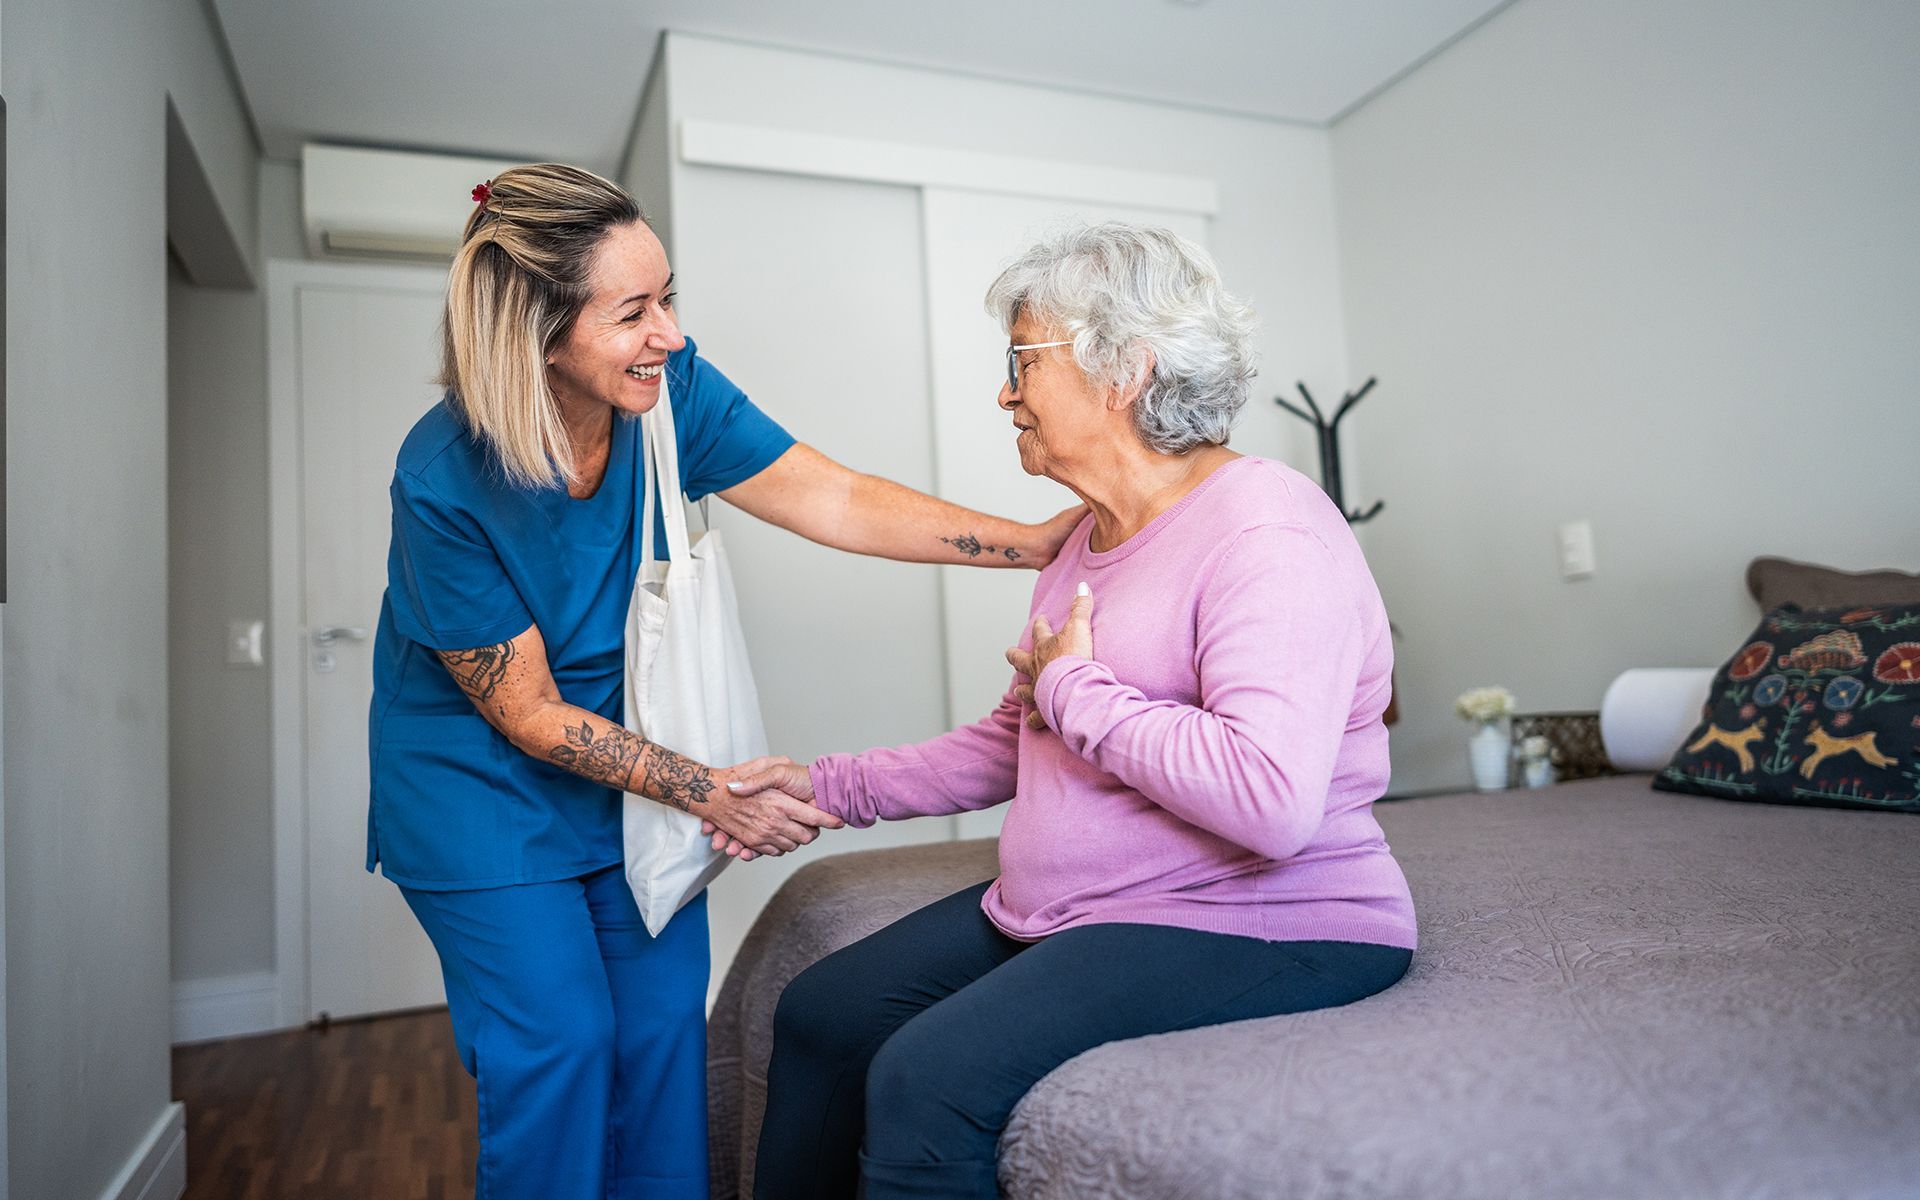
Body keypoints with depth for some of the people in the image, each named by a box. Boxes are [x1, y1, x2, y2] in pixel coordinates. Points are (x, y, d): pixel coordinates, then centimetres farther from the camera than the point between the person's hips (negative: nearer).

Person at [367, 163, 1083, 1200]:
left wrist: (1037, 542, -24)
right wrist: (712, 794, -22)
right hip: (482, 783, -4)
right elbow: (531, 714, -20)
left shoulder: (673, 392, -15)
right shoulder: (445, 481, -26)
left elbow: (839, 502, -18)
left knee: (666, 1029, 8)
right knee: (558, 1049, -2)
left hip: (630, 749, 4)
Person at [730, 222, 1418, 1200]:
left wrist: (1075, 688, -19)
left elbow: (1271, 800, -31)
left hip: (1255, 929, -9)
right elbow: (1015, 742, 18)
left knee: (926, 1081, -25)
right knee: (818, 1015, 9)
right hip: (1062, 914, 9)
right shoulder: (1094, 539, 12)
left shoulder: (1266, 532, -18)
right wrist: (833, 787, 12)